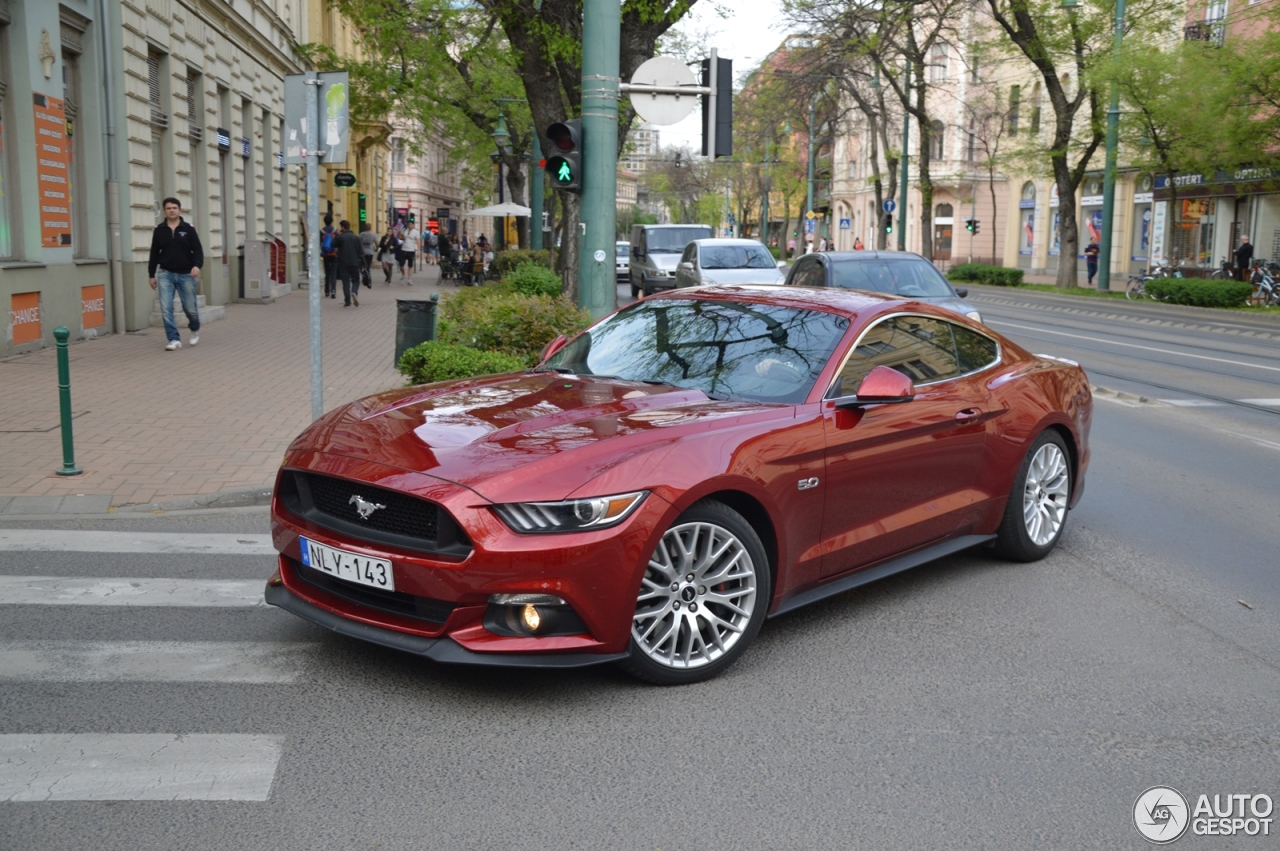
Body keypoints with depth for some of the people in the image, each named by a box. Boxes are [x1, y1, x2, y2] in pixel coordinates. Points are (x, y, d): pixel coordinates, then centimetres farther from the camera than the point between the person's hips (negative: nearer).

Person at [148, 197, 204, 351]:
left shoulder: (188, 229, -1)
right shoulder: (159, 230, 4)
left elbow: (197, 250, -3)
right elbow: (154, 253, 10)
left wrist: (197, 265, -23)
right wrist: (151, 275, 10)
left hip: (186, 274, -1)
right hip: (165, 274, 1)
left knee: (190, 308, 6)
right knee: (166, 308, -10)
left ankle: (195, 330, 37)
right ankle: (174, 339, -5)